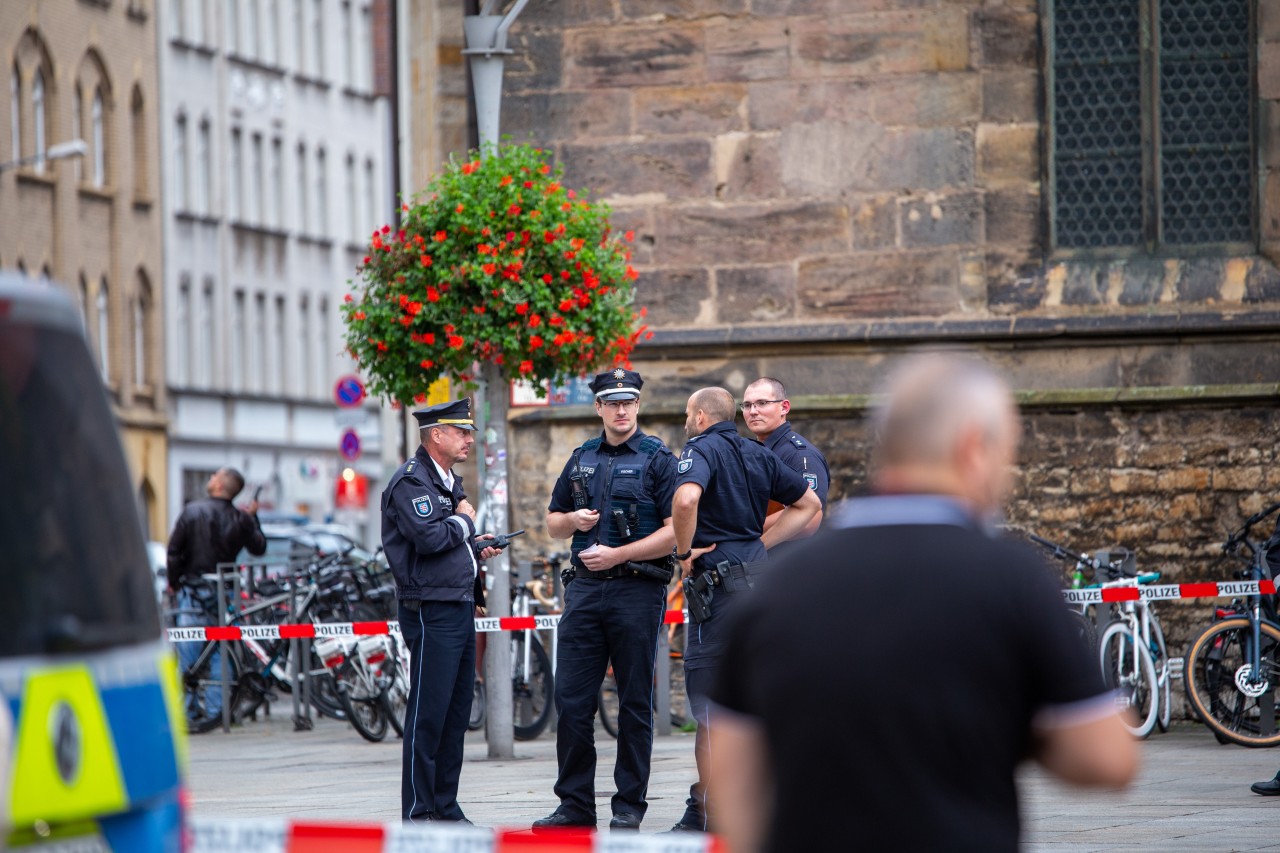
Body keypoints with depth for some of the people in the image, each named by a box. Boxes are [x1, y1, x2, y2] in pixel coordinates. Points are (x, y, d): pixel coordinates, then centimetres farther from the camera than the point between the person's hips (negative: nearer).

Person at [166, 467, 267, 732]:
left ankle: (188, 714, -5)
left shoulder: (193, 511, -6)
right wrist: (252, 518, 25)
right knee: (219, 653, 9)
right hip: (223, 590, 3)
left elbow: (174, 550, -7)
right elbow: (259, 548, 14)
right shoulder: (241, 519, 1)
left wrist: (173, 581, 6)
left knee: (187, 654, -1)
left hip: (193, 590, -3)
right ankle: (213, 712, 6)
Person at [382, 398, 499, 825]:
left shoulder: (450, 481, 20)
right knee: (428, 713, -8)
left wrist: (475, 548, 11)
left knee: (456, 713, 10)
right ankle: (418, 813, -4)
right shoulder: (411, 481, -11)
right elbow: (428, 537, -23)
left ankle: (446, 808, 16)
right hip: (431, 609, -10)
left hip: (461, 608, 10)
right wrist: (465, 521, -7)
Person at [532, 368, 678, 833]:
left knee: (635, 702, 1)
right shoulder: (582, 459, 15)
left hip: (637, 589, -5)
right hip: (584, 587, 5)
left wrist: (616, 555, -14)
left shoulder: (658, 459, -1)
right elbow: (553, 522, 24)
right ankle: (575, 804, 8)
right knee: (571, 699, 2)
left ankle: (629, 806, 7)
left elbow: (676, 532, -9)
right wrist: (573, 521, 1)